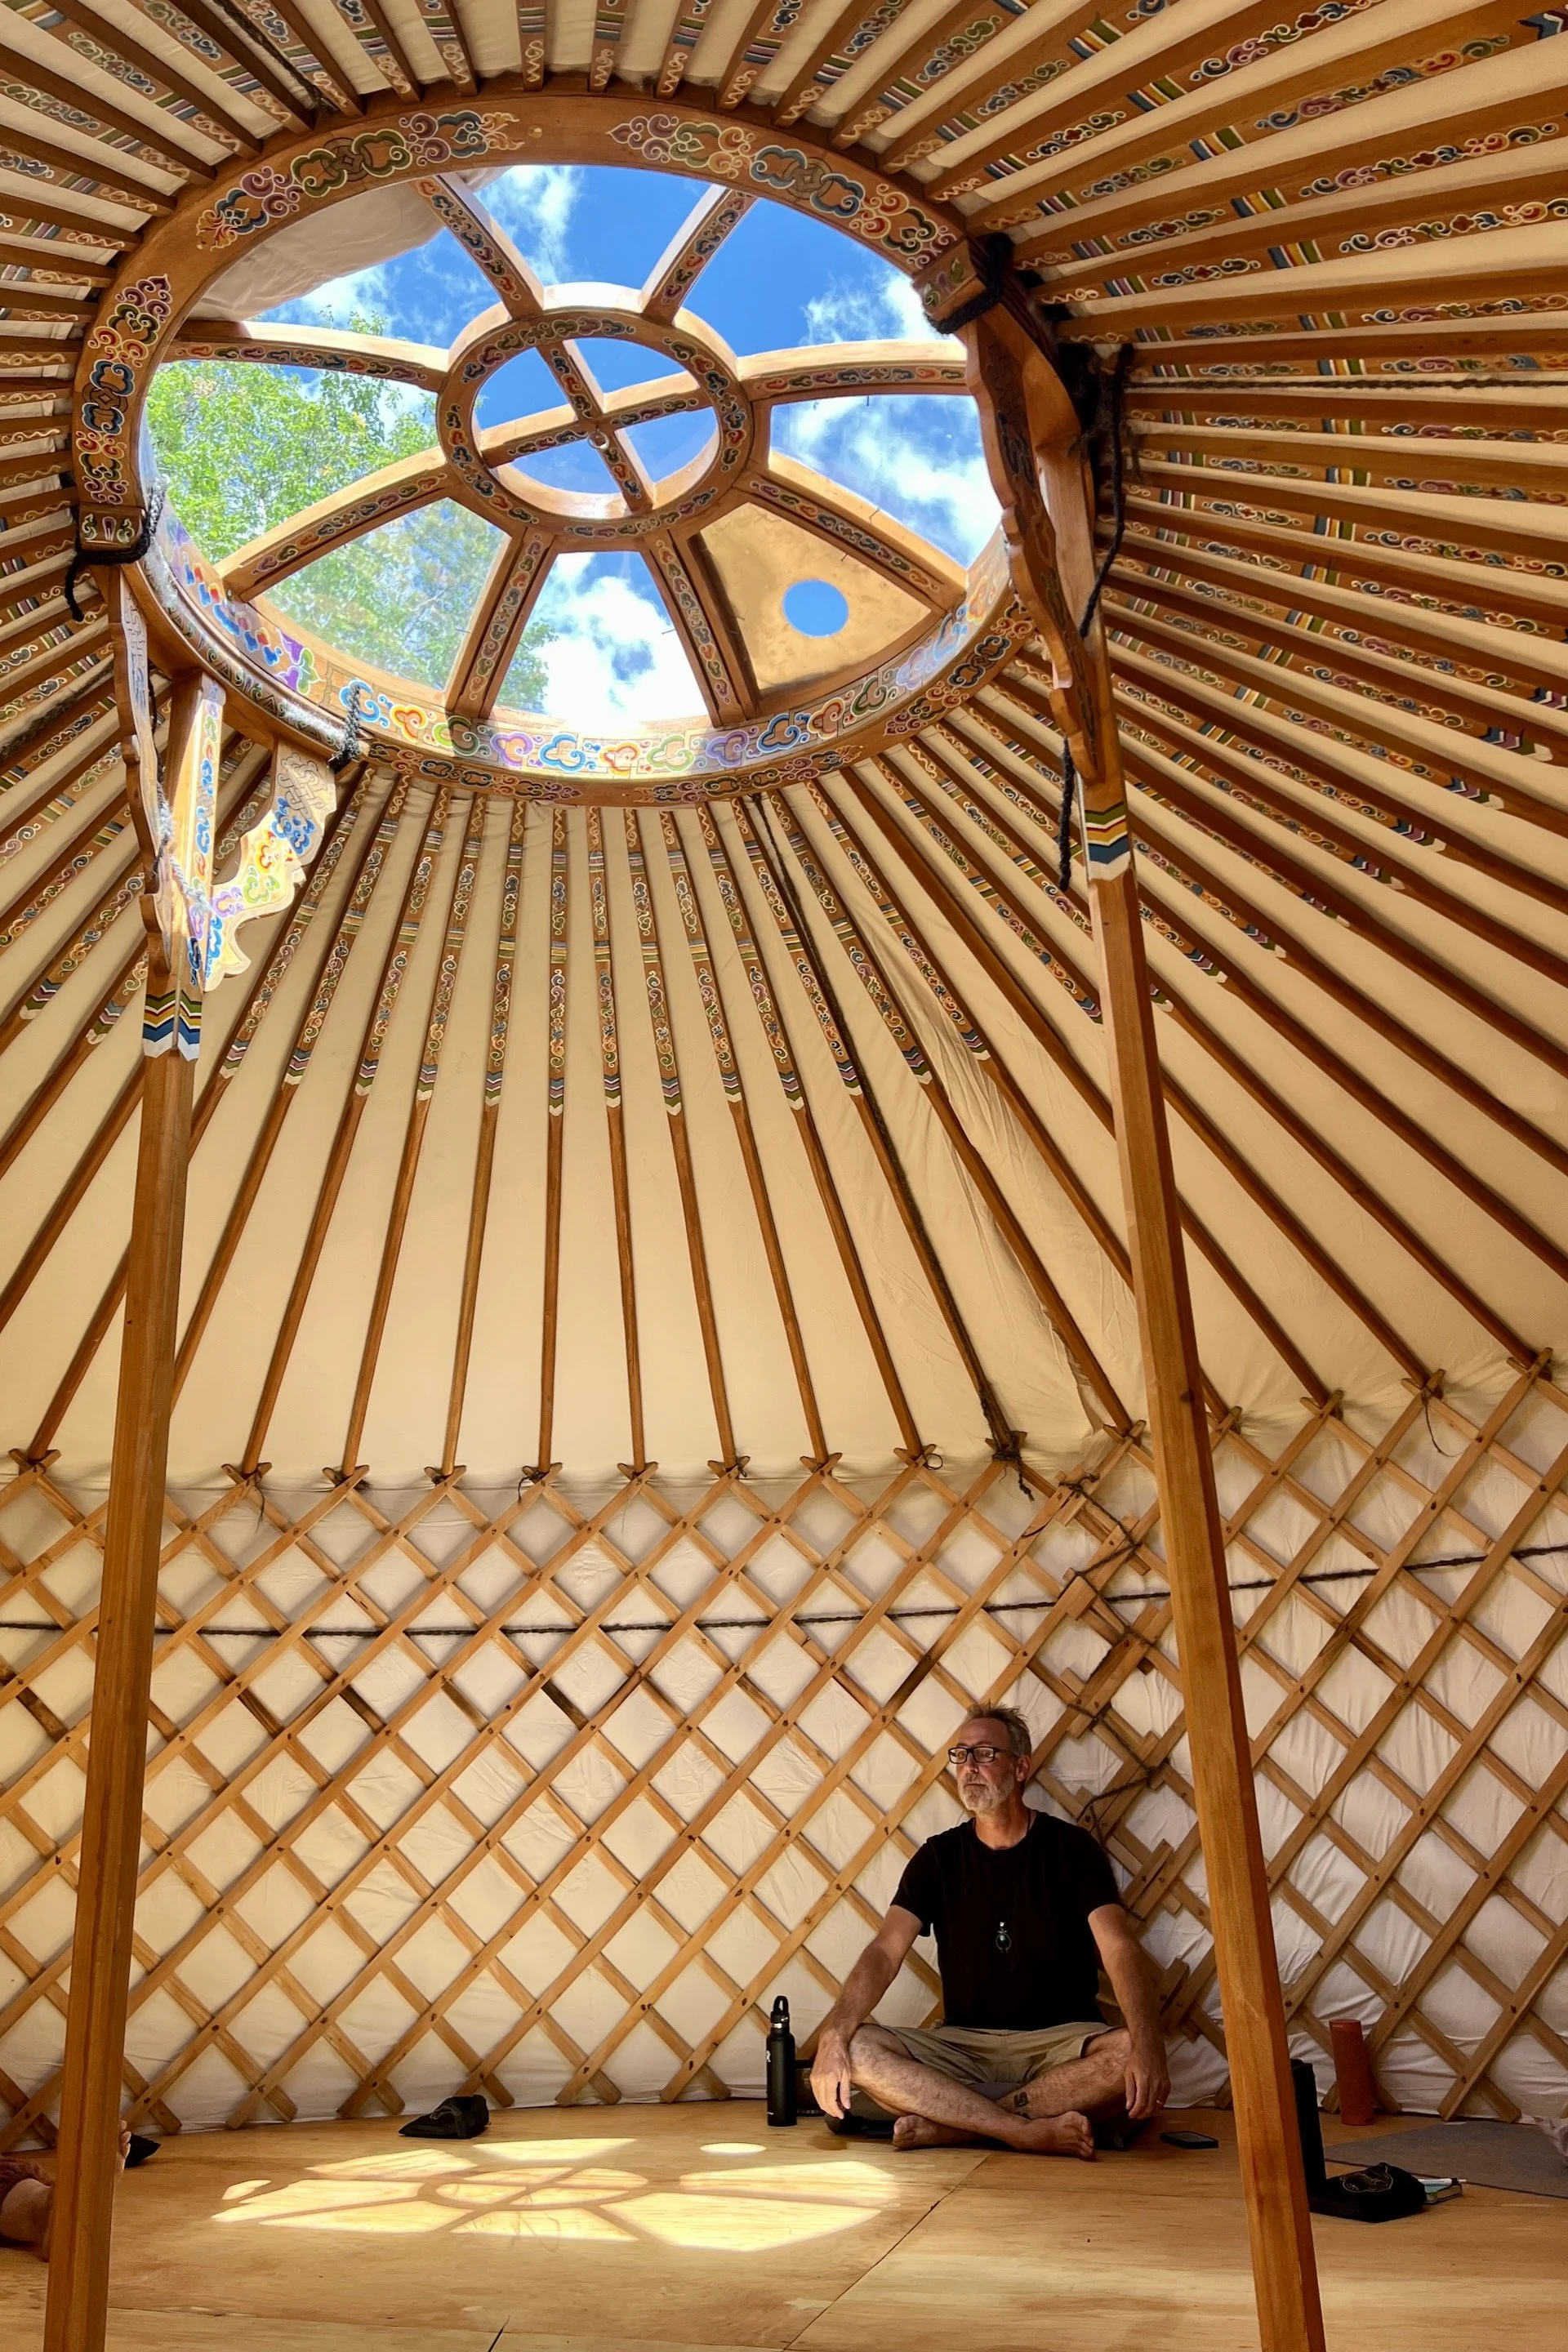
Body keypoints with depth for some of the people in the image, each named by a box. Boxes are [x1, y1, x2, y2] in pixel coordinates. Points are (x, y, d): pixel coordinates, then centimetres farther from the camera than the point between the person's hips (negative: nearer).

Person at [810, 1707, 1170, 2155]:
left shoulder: (1070, 1847, -2)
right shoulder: (938, 1857, 5)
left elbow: (1121, 1950, -15)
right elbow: (885, 1952, -6)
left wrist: (1147, 2043, -35)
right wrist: (833, 2036, -24)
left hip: (1061, 2041, -2)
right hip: (962, 2044, 2)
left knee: (1127, 2054, -34)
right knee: (857, 2051, -24)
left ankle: (951, 2125, -26)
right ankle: (1029, 2130, -28)